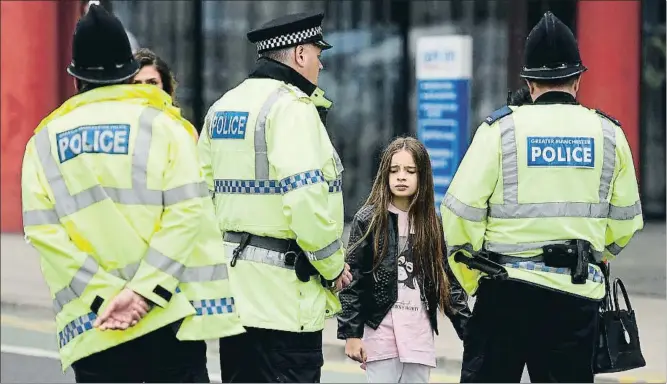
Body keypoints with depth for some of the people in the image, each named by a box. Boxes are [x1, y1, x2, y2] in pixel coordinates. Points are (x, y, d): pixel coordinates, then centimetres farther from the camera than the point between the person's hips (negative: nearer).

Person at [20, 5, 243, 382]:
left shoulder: (45, 140, 8)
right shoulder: (163, 124, 3)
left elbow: (42, 232, -3)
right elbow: (187, 212, -10)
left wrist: (105, 296, -8)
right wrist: (143, 291, -13)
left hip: (93, 326, 2)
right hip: (168, 316, -1)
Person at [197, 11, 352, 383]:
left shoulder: (223, 106, 15)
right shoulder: (292, 106, -12)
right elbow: (307, 198, -21)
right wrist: (332, 266, -10)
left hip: (233, 281, 9)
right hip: (283, 290, -9)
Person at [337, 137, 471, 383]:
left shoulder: (431, 224, 9)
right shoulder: (368, 220, -1)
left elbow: (448, 280, 12)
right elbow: (352, 279, -3)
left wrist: (468, 328, 6)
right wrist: (350, 332, -8)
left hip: (419, 334, 4)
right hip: (381, 332, -4)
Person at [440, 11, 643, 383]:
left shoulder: (501, 129, -3)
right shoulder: (609, 133, 4)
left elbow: (461, 212, -6)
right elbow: (626, 219, 10)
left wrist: (471, 278, 8)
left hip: (508, 289, -2)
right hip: (579, 295, 2)